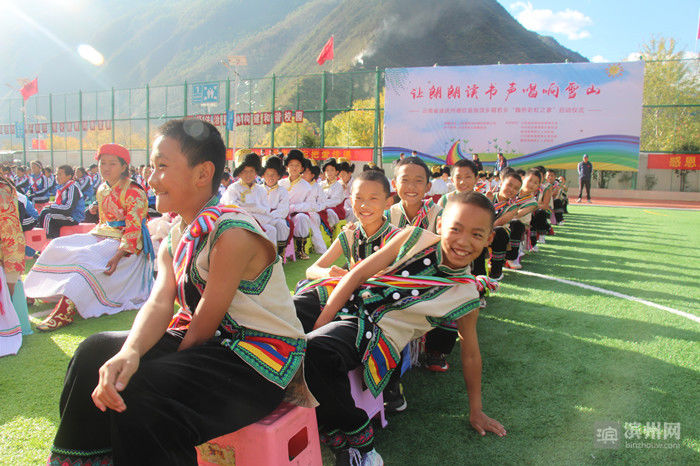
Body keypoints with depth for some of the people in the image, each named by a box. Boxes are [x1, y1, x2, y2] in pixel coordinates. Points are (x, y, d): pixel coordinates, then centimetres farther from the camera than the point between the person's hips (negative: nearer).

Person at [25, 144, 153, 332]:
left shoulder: (133, 192, -13)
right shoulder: (102, 189, 14)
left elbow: (133, 228, -20)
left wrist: (118, 256, -30)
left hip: (125, 243, -9)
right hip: (101, 235, 9)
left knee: (87, 257, -32)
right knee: (57, 245, 0)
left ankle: (66, 309, -42)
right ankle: (31, 292, 0)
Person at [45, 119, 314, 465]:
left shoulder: (232, 234, -21)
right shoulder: (175, 239, 7)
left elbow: (205, 324, -17)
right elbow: (159, 303, -9)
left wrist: (170, 369, -6)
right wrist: (129, 352, -27)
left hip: (260, 358, -8)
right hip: (214, 344, 9)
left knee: (138, 393, -26)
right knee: (96, 352, 0)